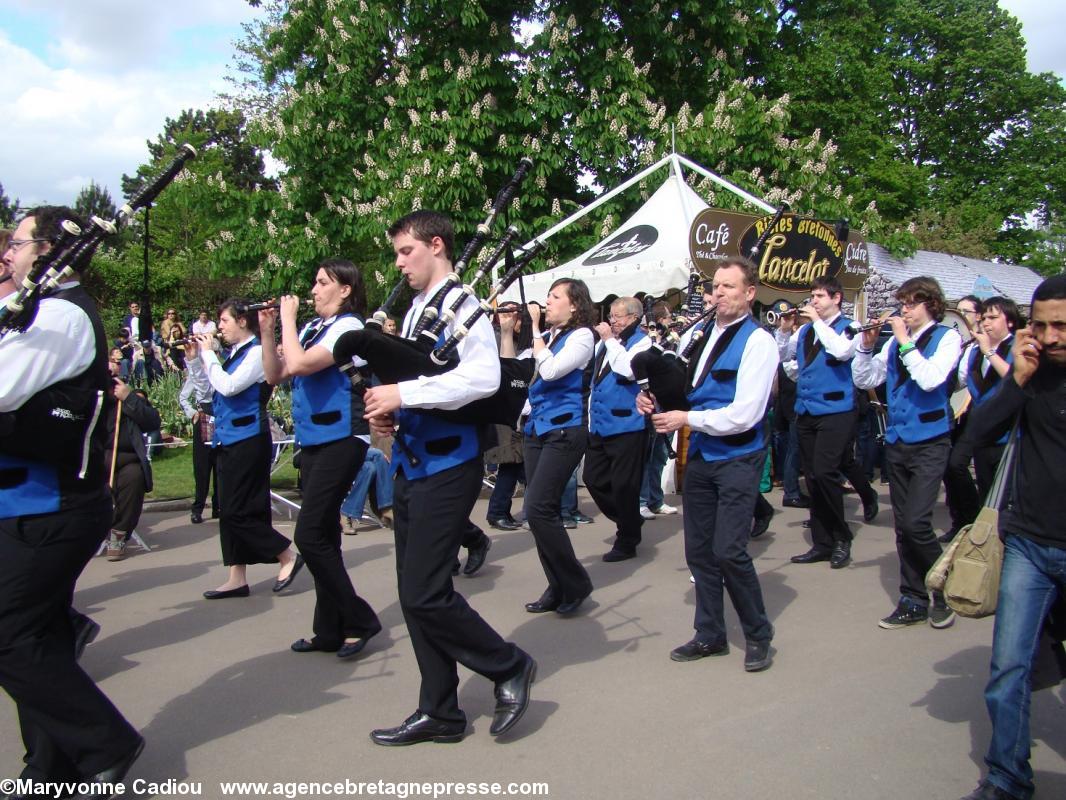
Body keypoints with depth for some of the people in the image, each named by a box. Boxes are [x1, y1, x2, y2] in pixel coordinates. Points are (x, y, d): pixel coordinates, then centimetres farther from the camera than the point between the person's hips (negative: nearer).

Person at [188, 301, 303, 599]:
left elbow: (228, 386, -22)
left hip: (248, 440, -9)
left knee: (237, 511, -6)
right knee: (230, 511, 9)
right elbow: (212, 387, 19)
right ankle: (237, 578, 16)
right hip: (228, 439, 9)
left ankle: (288, 556, 6)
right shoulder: (234, 353, 13)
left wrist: (208, 354, -12)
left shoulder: (257, 352, -11)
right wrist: (195, 359, 11)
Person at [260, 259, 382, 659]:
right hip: (313, 441, 9)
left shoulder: (349, 326, -10)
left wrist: (288, 317, -10)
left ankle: (359, 620, 4)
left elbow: (298, 364, -22)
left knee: (310, 535, -9)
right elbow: (275, 375, 13)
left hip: (341, 440, -8)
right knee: (322, 535, 11)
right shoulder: (312, 328, 13)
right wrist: (268, 331, 4)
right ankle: (330, 630, 21)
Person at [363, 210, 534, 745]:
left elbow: (483, 377, -27)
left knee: (424, 592, -7)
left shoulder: (462, 306, -11)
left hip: (446, 465, -9)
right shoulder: (414, 311, 15)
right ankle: (439, 712, 26)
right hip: (409, 462, 9)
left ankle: (510, 666, 16)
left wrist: (404, 394, -24)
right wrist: (387, 410, 2)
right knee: (414, 593, 12)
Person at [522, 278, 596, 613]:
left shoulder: (581, 335, -6)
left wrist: (534, 328, -12)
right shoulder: (547, 335, 16)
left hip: (564, 430, -8)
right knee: (544, 510, 8)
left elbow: (550, 370, -19)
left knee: (538, 508, -14)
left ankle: (576, 582, 1)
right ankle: (558, 586, 17)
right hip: (535, 428, 8)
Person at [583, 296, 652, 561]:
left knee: (623, 485, 0)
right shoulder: (604, 342, 14)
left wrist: (610, 339, -16)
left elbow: (627, 369, -26)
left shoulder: (641, 341, -7)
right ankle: (628, 521, 32)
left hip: (626, 425, -8)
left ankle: (627, 542, 16)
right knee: (593, 479, 12)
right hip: (599, 425, 8)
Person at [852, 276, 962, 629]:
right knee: (903, 527, 9)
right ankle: (913, 601, 21)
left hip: (929, 444, -5)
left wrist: (905, 341, -16)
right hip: (896, 442, 5)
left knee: (916, 523, -13)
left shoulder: (947, 338, -4)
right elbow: (864, 379, 9)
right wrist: (867, 344, -3)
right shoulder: (895, 341, 9)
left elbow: (930, 379, -20)